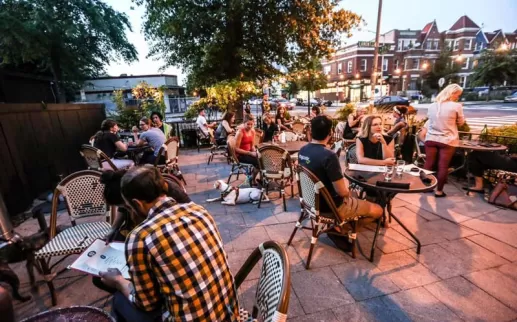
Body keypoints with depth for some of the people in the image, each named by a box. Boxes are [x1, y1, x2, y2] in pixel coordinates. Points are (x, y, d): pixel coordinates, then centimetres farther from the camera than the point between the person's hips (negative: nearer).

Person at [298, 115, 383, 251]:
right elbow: (342, 192, -25)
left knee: (352, 197, 33)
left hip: (313, 199, 8)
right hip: (330, 206, -7)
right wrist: (347, 191, -2)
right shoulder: (329, 155, -30)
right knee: (378, 210, 9)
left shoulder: (302, 150, -5)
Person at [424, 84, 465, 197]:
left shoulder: (432, 106, 4)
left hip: (431, 139, 4)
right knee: (443, 166, 3)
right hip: (447, 140, -3)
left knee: (429, 164, 10)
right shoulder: (457, 106, -9)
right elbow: (461, 122, 4)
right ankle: (439, 191, 11)